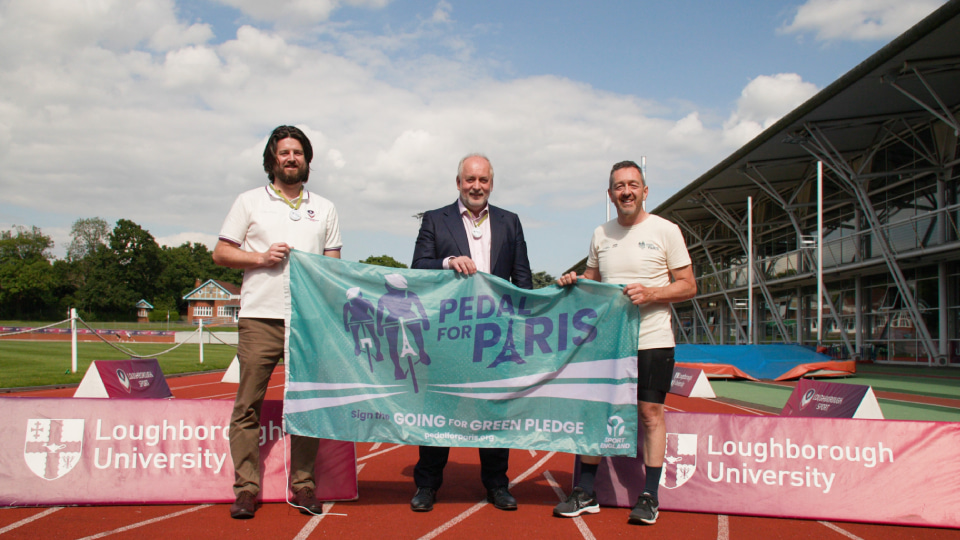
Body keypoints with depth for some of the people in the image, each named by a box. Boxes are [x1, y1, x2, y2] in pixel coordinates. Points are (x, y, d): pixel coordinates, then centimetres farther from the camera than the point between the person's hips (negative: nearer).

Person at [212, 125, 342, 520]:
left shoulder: (324, 209, 18)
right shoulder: (249, 202, 11)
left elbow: (334, 263, 19)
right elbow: (221, 253, 8)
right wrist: (261, 257, -6)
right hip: (260, 316, -2)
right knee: (248, 405, -2)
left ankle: (303, 485, 11)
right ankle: (246, 488, 5)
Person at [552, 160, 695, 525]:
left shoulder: (665, 231, -3)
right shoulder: (600, 235, 10)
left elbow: (688, 286, -2)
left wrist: (650, 293, -18)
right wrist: (574, 282, -2)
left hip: (652, 341, -4)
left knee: (650, 413, 1)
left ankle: (649, 497, 13)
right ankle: (585, 494, 14)